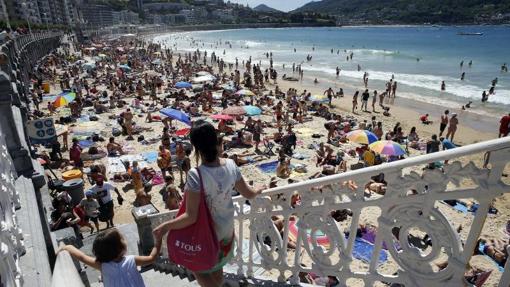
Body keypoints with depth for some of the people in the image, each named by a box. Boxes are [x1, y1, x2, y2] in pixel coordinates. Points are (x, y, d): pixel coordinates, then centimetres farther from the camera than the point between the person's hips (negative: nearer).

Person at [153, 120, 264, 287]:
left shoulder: (196, 175, -32)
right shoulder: (231, 165, -16)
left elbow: (190, 217, -29)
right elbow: (248, 194, -3)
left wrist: (165, 226, -16)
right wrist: (258, 191, 19)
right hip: (226, 229, 5)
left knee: (198, 268, 24)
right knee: (217, 269, 30)